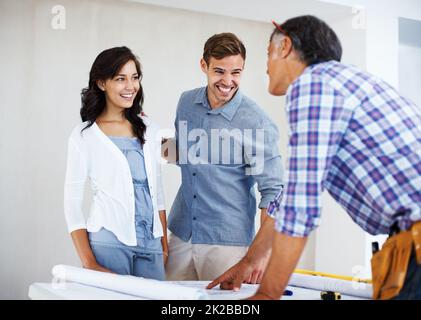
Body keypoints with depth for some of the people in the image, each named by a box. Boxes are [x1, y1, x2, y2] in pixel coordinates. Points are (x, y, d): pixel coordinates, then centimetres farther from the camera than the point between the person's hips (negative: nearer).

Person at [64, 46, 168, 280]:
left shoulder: (148, 129, 10)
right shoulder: (84, 135, -3)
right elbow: (72, 201, -5)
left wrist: (164, 244, 12)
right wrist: (89, 263, -12)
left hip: (151, 243, 4)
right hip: (108, 243, -4)